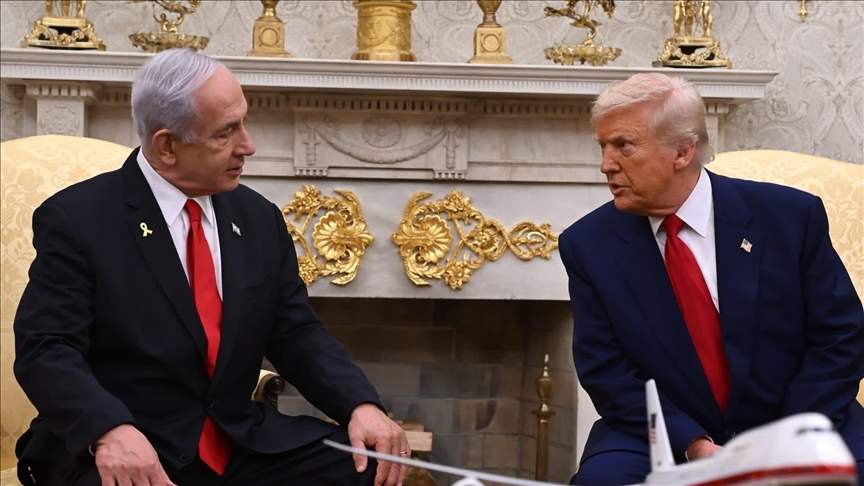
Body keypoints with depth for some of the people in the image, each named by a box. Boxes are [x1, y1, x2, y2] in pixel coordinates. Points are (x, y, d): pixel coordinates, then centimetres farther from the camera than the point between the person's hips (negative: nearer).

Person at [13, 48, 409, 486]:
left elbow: (297, 334, 11)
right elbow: (47, 349, -14)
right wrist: (110, 430, -34)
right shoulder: (77, 219, -6)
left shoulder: (259, 219, 11)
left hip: (244, 446, 5)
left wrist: (360, 405, -9)